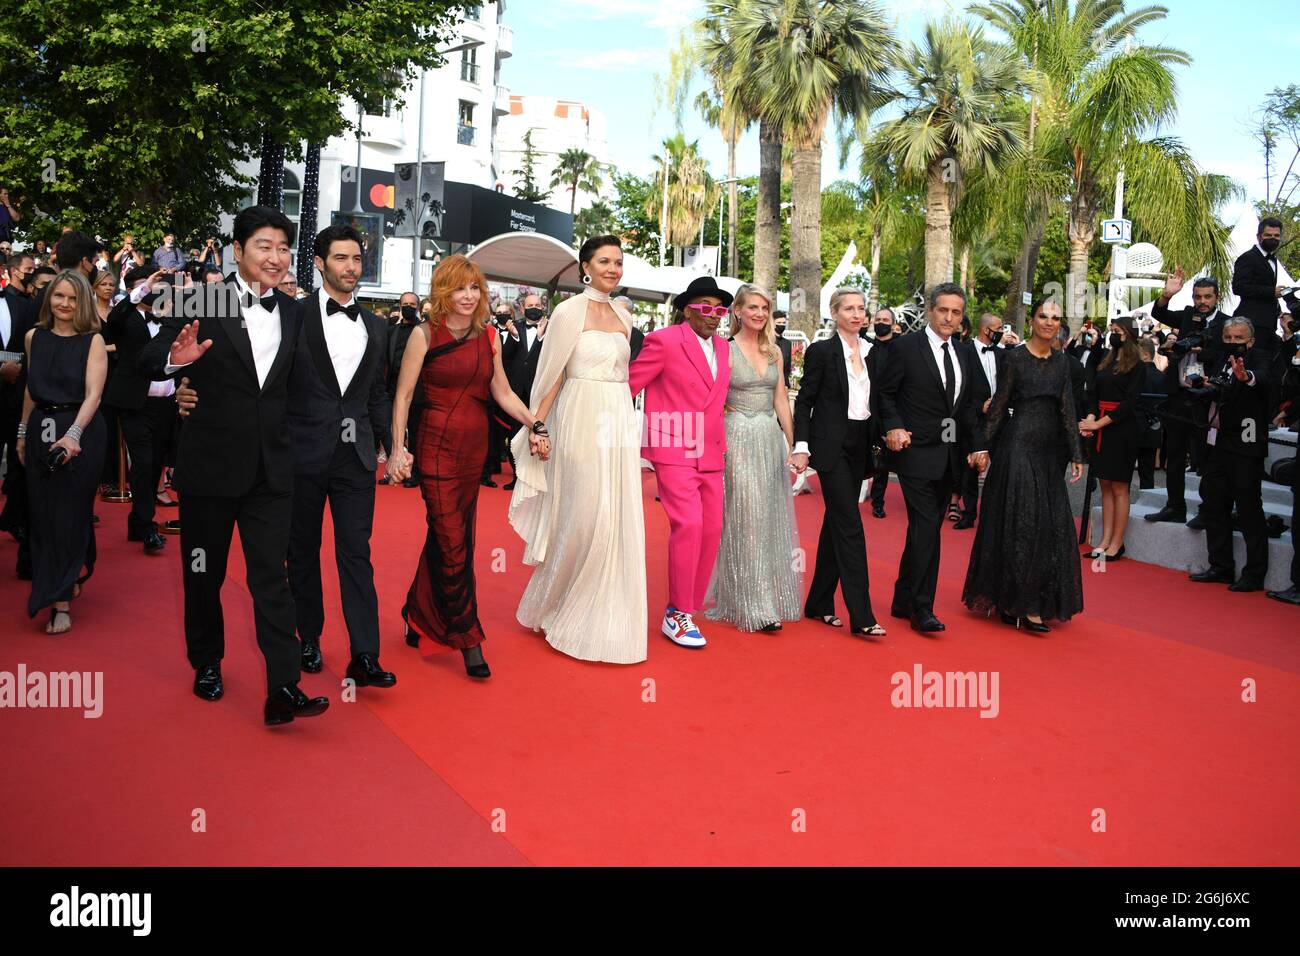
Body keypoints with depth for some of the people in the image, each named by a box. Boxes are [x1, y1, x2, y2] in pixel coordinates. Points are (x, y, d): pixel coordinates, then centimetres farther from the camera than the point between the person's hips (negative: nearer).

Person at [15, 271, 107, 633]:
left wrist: (73, 434, -29)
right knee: (42, 513, 9)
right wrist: (23, 432, 14)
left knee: (70, 512, 0)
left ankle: (60, 601, 5)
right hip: (41, 430, 5)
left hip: (81, 432, -5)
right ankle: (71, 576, 27)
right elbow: (32, 388, 14)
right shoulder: (34, 337, 6)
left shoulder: (93, 340, -8)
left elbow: (93, 393, -17)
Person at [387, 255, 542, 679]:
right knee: (453, 544, -3)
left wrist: (534, 425, -3)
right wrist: (398, 448, -12)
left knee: (446, 538, 13)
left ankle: (419, 614, 32)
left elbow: (503, 392, 9)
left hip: (475, 446, 5)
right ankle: (468, 639, 5)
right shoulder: (426, 335, -6)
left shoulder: (488, 336, 7)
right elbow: (403, 395, -5)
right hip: (437, 446, -5)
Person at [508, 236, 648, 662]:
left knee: (620, 522, 6)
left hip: (621, 423, 6)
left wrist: (626, 423, 15)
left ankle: (606, 619, 19)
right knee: (584, 518, -2)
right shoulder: (570, 311, -5)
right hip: (584, 421, -6)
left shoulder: (624, 316, 13)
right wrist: (537, 427, -9)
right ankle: (555, 608, 20)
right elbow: (551, 375, -6)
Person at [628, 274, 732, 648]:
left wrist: (720, 441, 18)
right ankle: (677, 615, -5)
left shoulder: (722, 348, 14)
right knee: (688, 524, -17)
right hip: (674, 451, -7)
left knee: (711, 529, 5)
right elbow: (627, 385, -5)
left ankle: (689, 608, 19)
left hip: (710, 454, 7)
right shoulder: (664, 341, -7)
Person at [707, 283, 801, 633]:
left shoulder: (774, 352, 11)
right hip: (739, 438, -5)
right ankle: (753, 605, 1)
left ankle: (771, 597, 20)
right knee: (746, 519, -4)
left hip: (772, 438, 6)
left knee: (770, 519, 9)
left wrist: (792, 443, 9)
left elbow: (781, 400, 13)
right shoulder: (725, 350, -5)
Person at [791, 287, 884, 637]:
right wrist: (801, 446, -11)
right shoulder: (822, 351, -5)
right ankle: (861, 615, -10)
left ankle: (819, 603, 21)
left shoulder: (875, 352, 10)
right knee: (850, 525, -11)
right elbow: (804, 401, -5)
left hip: (860, 446, 6)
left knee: (836, 523, 11)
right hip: (831, 446, -6)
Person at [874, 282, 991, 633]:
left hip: (950, 456, 6)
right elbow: (884, 392, -1)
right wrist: (894, 426, -15)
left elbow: (973, 404, 15)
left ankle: (904, 601, 22)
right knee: (926, 528, -11)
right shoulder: (906, 348, -5)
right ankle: (921, 607, -3)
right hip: (917, 452, -6)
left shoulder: (964, 355, 13)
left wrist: (978, 443, 5)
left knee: (926, 529, 11)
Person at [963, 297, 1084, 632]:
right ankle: (1022, 605, 1)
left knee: (1052, 525, 7)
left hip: (1047, 451, 7)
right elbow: (999, 404, -4)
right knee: (1022, 523, -6)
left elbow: (1068, 409, 10)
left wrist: (1076, 454, 7)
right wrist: (983, 447, -7)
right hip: (1019, 445, -7)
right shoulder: (1015, 357, -4)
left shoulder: (1061, 360, 12)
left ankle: (1013, 604, 17)